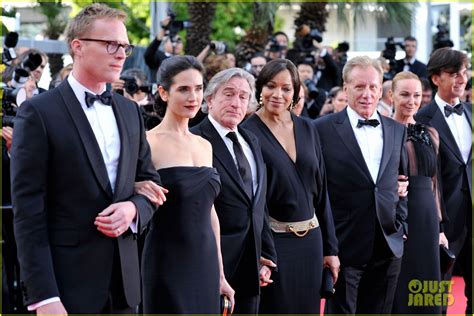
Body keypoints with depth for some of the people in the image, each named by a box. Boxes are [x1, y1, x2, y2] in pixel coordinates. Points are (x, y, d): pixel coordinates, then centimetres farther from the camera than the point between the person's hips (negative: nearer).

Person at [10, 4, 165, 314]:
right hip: (67, 281, -6)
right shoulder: (39, 112, -8)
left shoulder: (130, 111, 12)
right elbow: (28, 210, -12)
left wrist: (133, 208, -7)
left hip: (123, 277, 6)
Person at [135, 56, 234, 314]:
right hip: (167, 267, -6)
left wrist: (220, 273, 16)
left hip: (206, 266, 6)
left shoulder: (205, 146, 11)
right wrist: (140, 192, -27)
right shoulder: (148, 142, -8)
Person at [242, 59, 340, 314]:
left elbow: (320, 191, 11)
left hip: (310, 239, 5)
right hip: (272, 241, -5)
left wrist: (330, 248, 10)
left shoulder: (307, 129, 7)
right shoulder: (248, 132, -8)